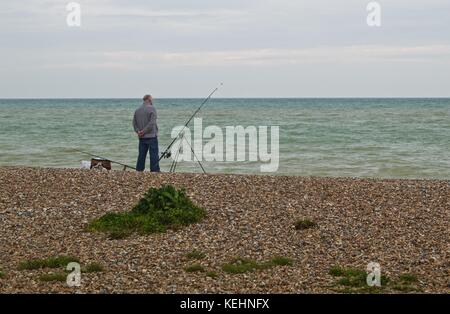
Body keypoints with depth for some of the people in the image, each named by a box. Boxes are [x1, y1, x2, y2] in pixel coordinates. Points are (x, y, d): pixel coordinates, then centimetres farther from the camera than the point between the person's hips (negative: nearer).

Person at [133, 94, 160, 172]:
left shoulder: (137, 110, 10)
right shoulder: (152, 108, -9)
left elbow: (134, 123, 9)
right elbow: (152, 123, -17)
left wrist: (138, 131, 0)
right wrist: (144, 131, -11)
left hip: (142, 137, 6)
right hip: (151, 136, -6)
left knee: (141, 155, 10)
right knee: (154, 155, -3)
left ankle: (139, 170, 11)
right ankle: (154, 171, -6)